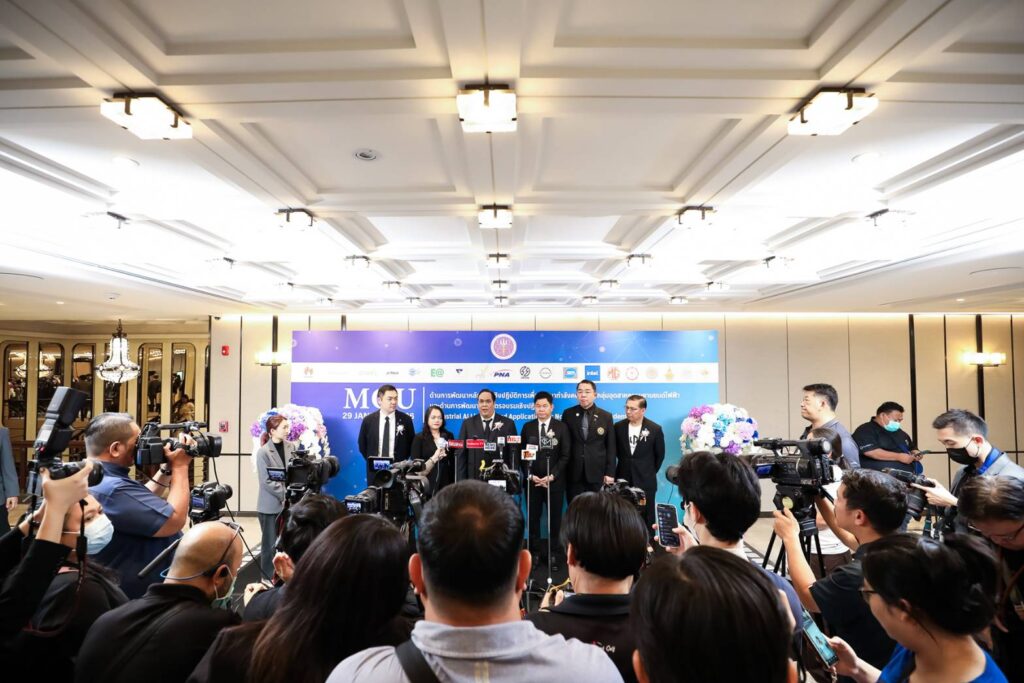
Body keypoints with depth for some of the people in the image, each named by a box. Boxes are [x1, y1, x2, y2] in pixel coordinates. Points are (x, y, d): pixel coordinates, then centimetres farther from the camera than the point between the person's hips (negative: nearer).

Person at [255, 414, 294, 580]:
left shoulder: (291, 447, 2)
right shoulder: (263, 452, -11)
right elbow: (266, 481, -14)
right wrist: (285, 493, -17)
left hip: (288, 504, 4)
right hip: (270, 506, -4)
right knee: (270, 545, 6)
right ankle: (268, 580, 20)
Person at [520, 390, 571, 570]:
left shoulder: (561, 427, 0)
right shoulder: (528, 427, 6)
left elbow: (565, 456, -3)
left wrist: (551, 476, -12)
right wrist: (530, 475, -8)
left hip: (555, 481, -1)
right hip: (532, 480, 1)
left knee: (554, 518, 6)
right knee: (533, 518, 6)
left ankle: (554, 555, 18)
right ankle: (535, 553, 19)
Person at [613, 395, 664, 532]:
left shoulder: (655, 429, -8)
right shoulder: (618, 427, -3)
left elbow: (660, 455, 3)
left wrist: (650, 472, 7)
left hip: (645, 481, -2)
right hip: (623, 479, 2)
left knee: (646, 516, 7)